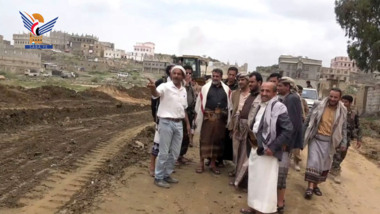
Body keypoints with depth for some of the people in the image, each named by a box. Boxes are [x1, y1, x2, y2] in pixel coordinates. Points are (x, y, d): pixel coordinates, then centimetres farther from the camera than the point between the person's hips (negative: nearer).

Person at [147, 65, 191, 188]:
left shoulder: (184, 90, 11)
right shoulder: (165, 86, -10)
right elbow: (156, 94, -32)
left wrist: (188, 123, 17)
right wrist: (153, 88, -55)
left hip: (179, 124, 7)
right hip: (166, 123, -6)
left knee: (175, 153, 13)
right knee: (164, 153, 0)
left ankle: (167, 175, 29)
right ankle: (158, 178, 15)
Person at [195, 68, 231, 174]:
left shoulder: (227, 90, 6)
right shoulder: (205, 88, 2)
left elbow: (229, 104, 7)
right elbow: (199, 103, 3)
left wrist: (228, 119, 3)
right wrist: (199, 115, 0)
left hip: (221, 119, 2)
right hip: (208, 117, -2)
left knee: (217, 140, 10)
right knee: (205, 139, 2)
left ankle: (213, 164, 22)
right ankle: (201, 163, 12)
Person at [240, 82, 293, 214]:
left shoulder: (278, 108, -14)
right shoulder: (259, 106, 11)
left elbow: (288, 130, -20)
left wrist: (273, 147, -20)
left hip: (267, 152, -8)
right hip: (255, 149, 8)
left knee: (266, 183, -1)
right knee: (254, 180, 17)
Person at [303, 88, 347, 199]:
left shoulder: (342, 111, 0)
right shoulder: (318, 106, -7)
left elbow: (343, 128, 8)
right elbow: (308, 121, 1)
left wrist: (343, 143, 5)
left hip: (329, 142, 3)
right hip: (316, 138, -3)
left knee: (324, 164, 10)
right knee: (313, 162, -9)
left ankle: (316, 185, 26)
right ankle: (310, 187, -3)